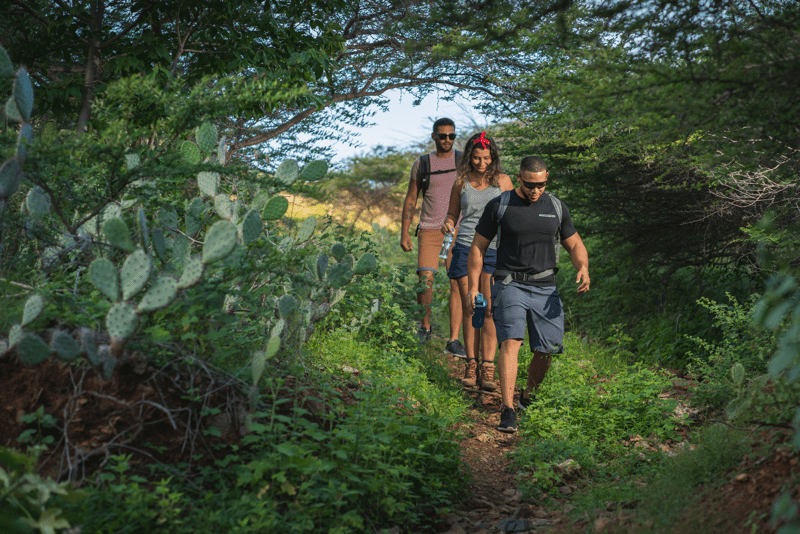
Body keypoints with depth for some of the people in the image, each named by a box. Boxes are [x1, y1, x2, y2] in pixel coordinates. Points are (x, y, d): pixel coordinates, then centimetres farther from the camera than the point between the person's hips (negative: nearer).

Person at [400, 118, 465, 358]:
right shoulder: (422, 164, 8)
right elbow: (411, 199, 12)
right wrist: (404, 232, 4)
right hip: (429, 230, 0)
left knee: (458, 283, -6)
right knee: (425, 279, -11)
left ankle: (454, 341, -1)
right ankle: (425, 327, 15)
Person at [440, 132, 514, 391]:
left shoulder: (502, 181, 5)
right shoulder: (461, 183, 8)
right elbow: (452, 214, 16)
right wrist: (447, 225, -7)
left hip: (494, 249, -1)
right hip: (465, 248, 1)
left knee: (489, 309, -9)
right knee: (469, 310, 2)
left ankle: (487, 369, -9)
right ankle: (471, 364, 10)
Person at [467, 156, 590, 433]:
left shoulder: (556, 208, 7)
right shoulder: (499, 206, -1)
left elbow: (575, 244, 13)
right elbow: (478, 247, 4)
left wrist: (583, 268, -8)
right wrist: (473, 287, -3)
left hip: (545, 288, 3)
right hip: (510, 285, -3)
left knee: (545, 351, 2)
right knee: (511, 342, -20)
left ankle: (528, 397, 28)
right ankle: (508, 411, -24)